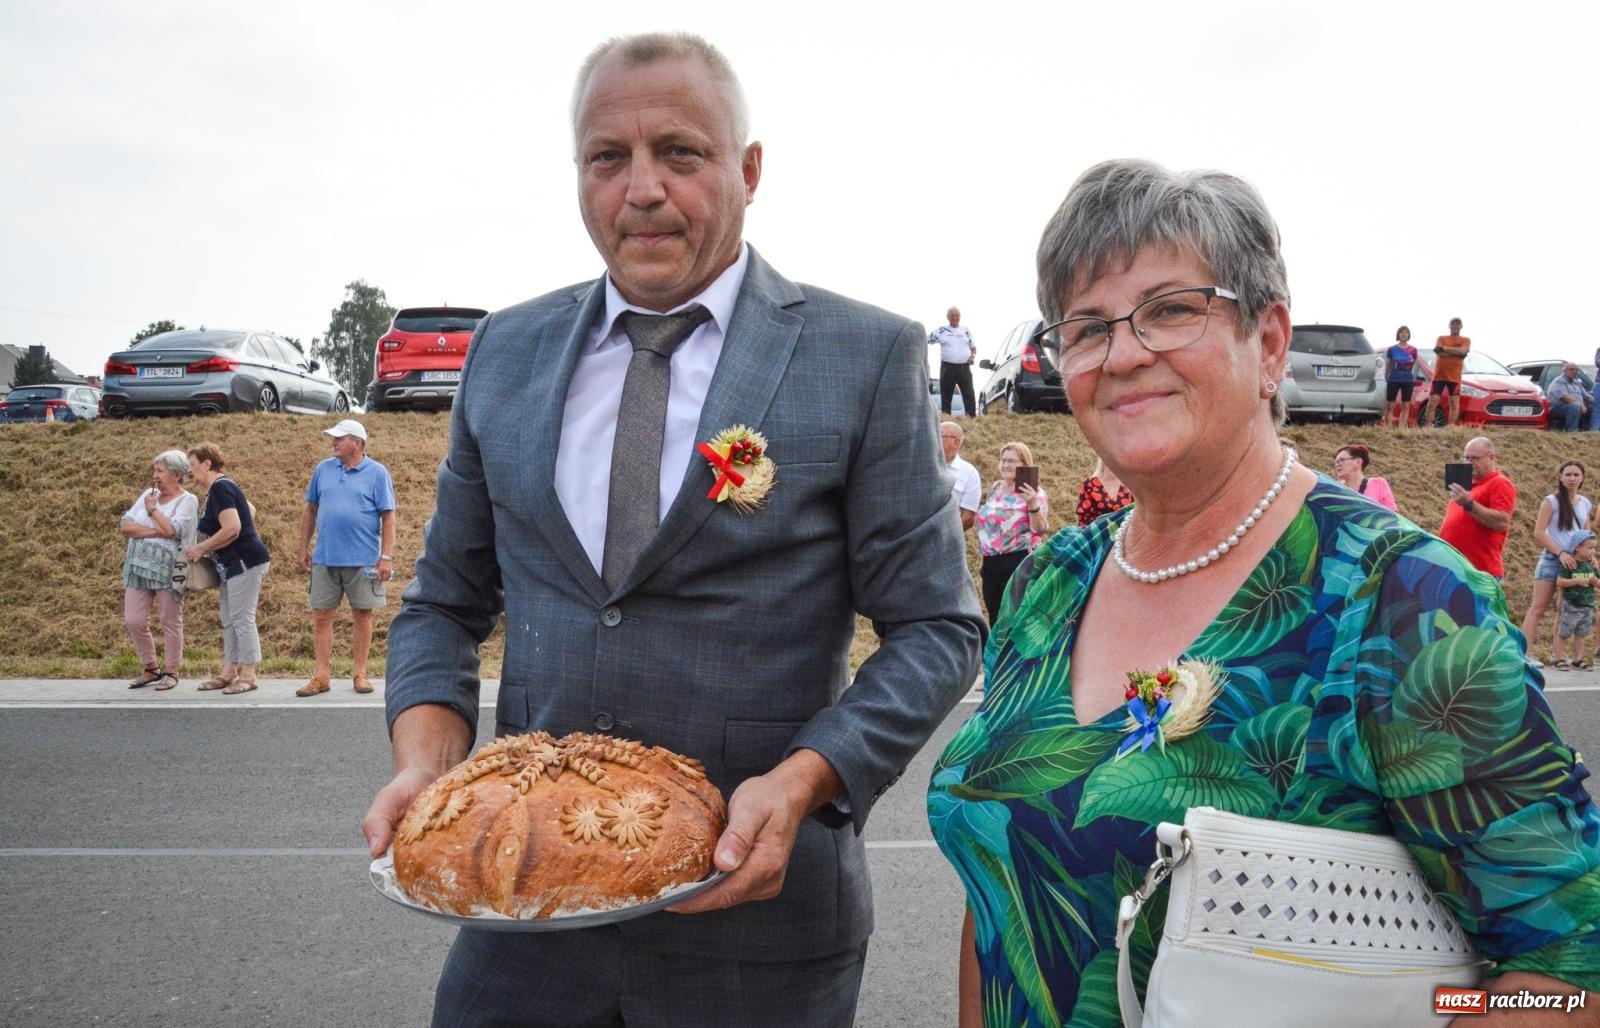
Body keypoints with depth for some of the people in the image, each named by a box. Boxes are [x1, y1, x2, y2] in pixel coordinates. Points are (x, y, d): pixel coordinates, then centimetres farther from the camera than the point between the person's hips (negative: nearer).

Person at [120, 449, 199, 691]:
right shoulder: (149, 494, 13)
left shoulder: (187, 500, -4)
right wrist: (154, 532, -11)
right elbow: (125, 525, 3)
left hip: (168, 569, -6)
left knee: (170, 622, 1)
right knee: (133, 621, 4)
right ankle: (150, 669, 19)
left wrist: (152, 509, -6)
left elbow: (172, 530, -20)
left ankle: (171, 672, 13)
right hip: (139, 565, 6)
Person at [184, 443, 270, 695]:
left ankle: (248, 676, -2)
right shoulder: (221, 487, 15)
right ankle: (229, 673, 19)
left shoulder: (220, 488, -16)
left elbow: (231, 529, -24)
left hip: (245, 563, -11)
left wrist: (201, 548, -14)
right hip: (231, 566, 11)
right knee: (229, 620, 13)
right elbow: (250, 509, 27)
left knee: (242, 619, -7)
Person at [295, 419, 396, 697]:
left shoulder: (377, 473, -2)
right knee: (321, 616, 4)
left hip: (363, 559, -3)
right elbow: (310, 510, 15)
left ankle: (360, 673, 16)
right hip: (325, 558, 3)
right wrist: (304, 548, 10)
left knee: (362, 615, 5)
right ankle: (321, 676, 11)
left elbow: (388, 518, -5)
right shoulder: (323, 469, 9)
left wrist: (386, 557, -11)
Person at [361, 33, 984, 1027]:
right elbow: (446, 601, 10)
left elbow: (936, 628, -7)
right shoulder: (505, 352, 4)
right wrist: (426, 751, -7)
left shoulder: (869, 357, -8)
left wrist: (801, 783, -20)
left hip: (751, 893, -2)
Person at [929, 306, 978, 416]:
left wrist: (973, 356, 2)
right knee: (946, 397, 2)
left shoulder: (966, 331, 13)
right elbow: (924, 340, 4)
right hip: (948, 368, -2)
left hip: (964, 368, 2)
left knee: (969, 396, -3)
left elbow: (973, 347, 22)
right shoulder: (941, 331, 3)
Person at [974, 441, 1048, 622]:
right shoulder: (995, 488, 11)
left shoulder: (1034, 493, -9)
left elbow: (1041, 529, -20)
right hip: (991, 563, 7)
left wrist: (1033, 504, -35)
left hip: (1018, 563, -7)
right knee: (995, 620, 12)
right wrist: (985, 559, 21)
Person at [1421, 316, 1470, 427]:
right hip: (1438, 375, 1)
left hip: (1454, 376, -1)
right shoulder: (1441, 338, 12)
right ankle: (1427, 426, -1)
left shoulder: (1465, 340, 7)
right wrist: (1456, 351, -12)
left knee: (1454, 403, -4)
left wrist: (1444, 348, -12)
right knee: (1432, 402, -3)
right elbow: (1438, 352, -7)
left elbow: (1462, 351, -14)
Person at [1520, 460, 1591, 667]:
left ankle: (1557, 655, 12)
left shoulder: (1585, 504, 11)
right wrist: (1561, 553, -17)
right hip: (1551, 560, -5)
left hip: (1575, 562, 5)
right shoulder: (1551, 501, -5)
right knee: (1538, 608, -5)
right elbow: (1538, 534, -10)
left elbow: (1586, 533, 18)